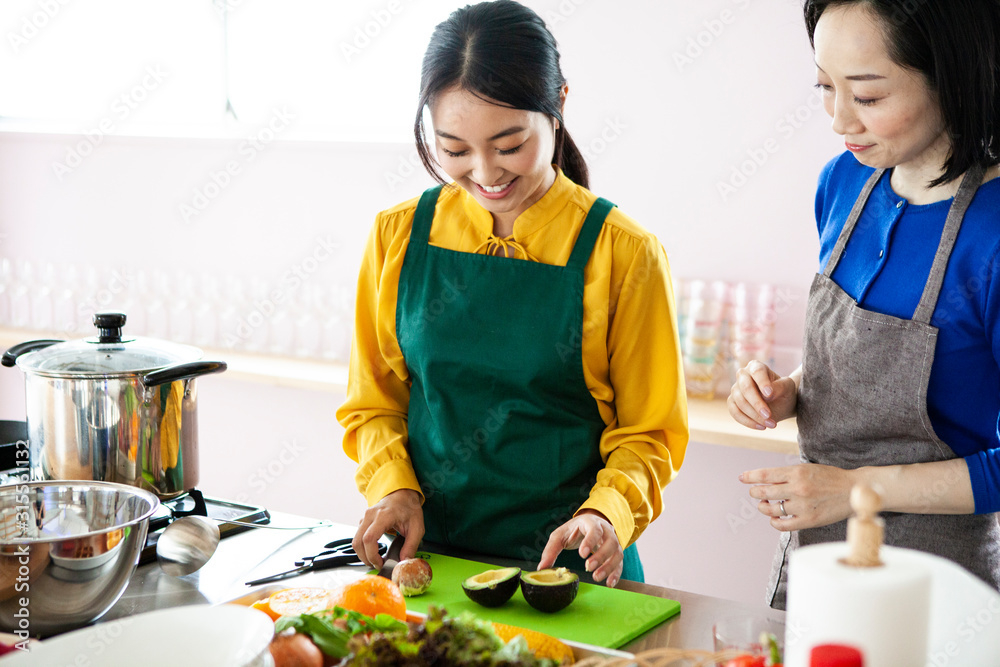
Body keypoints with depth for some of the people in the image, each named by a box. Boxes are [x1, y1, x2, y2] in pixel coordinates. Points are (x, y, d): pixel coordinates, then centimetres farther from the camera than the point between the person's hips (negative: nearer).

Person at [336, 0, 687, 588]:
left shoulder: (624, 253, -5)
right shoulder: (399, 235, 3)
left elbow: (648, 432, 1)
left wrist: (607, 512, -17)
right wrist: (394, 486, -5)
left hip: (564, 561, -2)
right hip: (426, 552, 3)